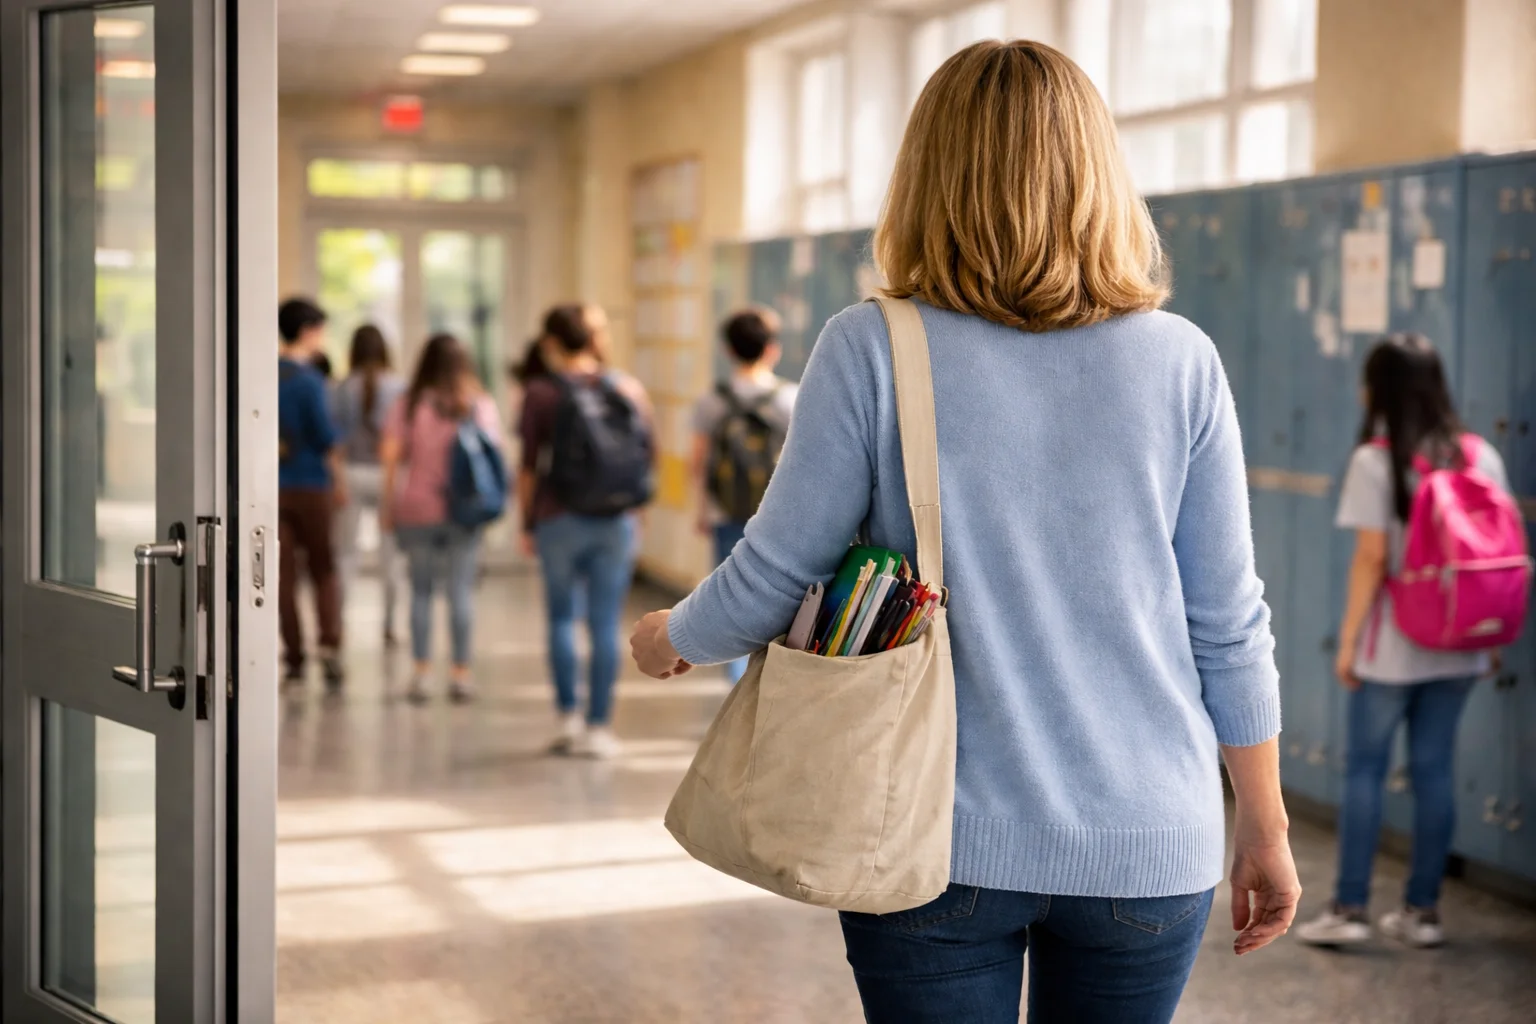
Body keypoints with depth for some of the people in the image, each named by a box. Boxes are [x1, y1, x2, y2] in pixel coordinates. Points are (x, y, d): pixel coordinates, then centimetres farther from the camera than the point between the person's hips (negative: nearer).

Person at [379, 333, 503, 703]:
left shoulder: (408, 404, -1)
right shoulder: (481, 405, 2)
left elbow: (390, 455, -6)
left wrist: (388, 505, 0)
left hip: (417, 510, 0)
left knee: (421, 589, 8)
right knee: (461, 589, 4)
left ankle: (420, 672, 7)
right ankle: (460, 673, 6)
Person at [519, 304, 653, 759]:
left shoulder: (542, 392, -4)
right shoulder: (629, 389, 5)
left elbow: (529, 466, -4)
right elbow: (649, 455, 7)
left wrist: (527, 523, 5)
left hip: (560, 518, -2)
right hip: (617, 522, 2)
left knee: (561, 615, 13)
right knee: (605, 623, 3)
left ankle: (569, 717, 8)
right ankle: (599, 727, 4)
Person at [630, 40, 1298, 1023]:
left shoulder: (873, 349, -9)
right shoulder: (1180, 361, -3)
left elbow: (775, 577, -4)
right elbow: (1229, 623, 0)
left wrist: (669, 639, 17)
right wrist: (1265, 829, 12)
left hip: (938, 844, -2)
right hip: (1147, 847, 2)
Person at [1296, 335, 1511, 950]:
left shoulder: (1375, 461, -11)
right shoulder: (1482, 457, 4)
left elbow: (1371, 559, -14)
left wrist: (1348, 641, -7)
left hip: (1392, 646, -5)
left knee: (1364, 768, 5)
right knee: (1434, 770, 10)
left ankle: (1349, 909, 7)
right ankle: (1422, 911, 16)